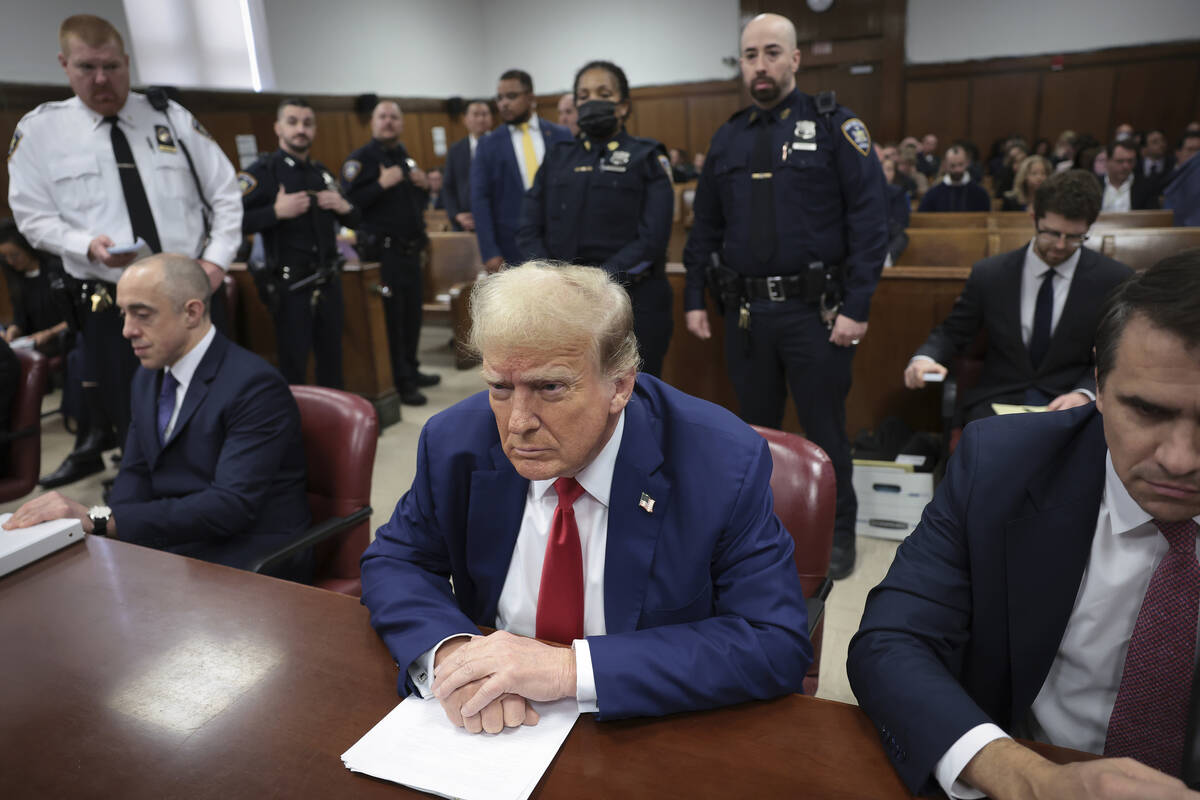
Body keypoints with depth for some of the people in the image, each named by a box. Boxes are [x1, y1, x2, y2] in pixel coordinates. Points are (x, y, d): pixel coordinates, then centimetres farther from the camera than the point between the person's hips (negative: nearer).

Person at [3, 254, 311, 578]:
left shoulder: (256, 386, -17)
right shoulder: (148, 376, 11)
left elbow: (231, 504, -26)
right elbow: (136, 474, 13)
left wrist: (100, 519, -30)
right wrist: (96, 523, -10)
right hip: (169, 544, 7)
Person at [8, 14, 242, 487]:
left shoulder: (172, 117, 5)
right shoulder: (39, 130, 3)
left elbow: (225, 195, 5)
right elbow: (33, 217, 3)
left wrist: (218, 258, -7)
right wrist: (87, 246, -16)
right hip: (111, 304, -1)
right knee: (134, 425, 6)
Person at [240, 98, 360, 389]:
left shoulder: (322, 173, 15)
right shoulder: (262, 172, -6)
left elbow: (354, 220, 21)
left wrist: (344, 207, 0)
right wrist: (276, 212, -26)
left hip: (328, 283, 6)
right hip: (290, 287, -6)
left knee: (332, 362, 15)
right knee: (293, 368, 1)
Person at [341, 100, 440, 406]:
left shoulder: (405, 157, 17)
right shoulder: (360, 159, -7)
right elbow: (349, 202, -18)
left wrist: (422, 186, 5)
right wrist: (381, 184, -25)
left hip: (410, 249, 8)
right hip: (383, 252, -8)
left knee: (412, 314, 14)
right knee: (391, 318, -4)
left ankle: (411, 371, 28)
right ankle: (400, 383, 4)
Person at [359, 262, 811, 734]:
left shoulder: (724, 465, -20)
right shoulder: (455, 443, -10)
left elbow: (778, 645, -21)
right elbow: (395, 562, 1)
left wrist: (574, 669, -29)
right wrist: (447, 650, -22)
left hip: (651, 735, -2)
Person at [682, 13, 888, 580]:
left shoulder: (833, 125, -3)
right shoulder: (728, 138, 11)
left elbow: (869, 219, -8)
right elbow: (705, 227, 14)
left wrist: (857, 306, -14)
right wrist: (694, 299, 8)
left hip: (813, 309, -4)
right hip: (745, 310, 4)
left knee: (823, 427, 6)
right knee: (755, 426, 15)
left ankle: (837, 533, 25)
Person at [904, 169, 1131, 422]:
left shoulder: (1113, 279, 2)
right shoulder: (989, 274, 3)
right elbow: (952, 332, 9)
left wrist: (1085, 394, -15)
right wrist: (924, 358, -13)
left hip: (1071, 403, 0)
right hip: (998, 399, 0)